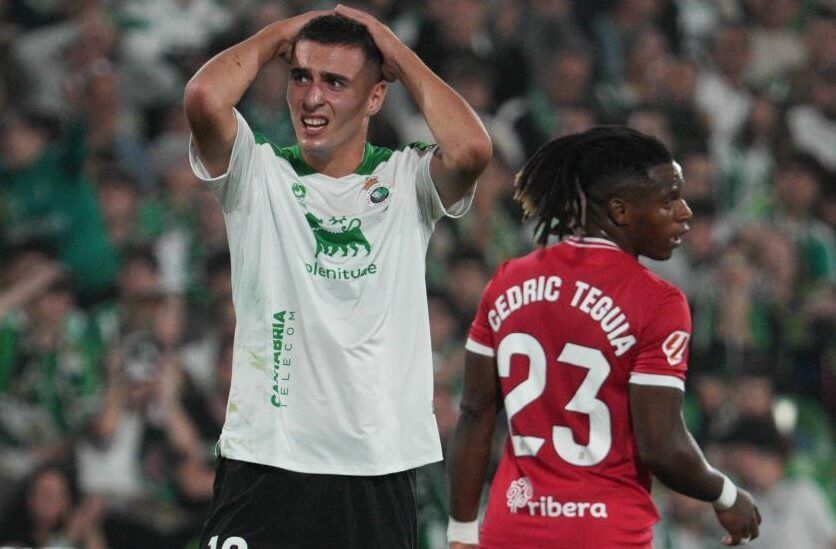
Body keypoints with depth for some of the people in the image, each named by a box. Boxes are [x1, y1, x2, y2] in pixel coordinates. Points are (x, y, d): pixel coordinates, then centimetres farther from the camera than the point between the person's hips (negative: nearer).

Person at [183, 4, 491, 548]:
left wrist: (395, 50, -3)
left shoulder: (407, 180, 5)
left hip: (379, 471, 1)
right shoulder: (258, 172, 3)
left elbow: (471, 150, -17)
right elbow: (205, 98, -16)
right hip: (264, 460, -1)